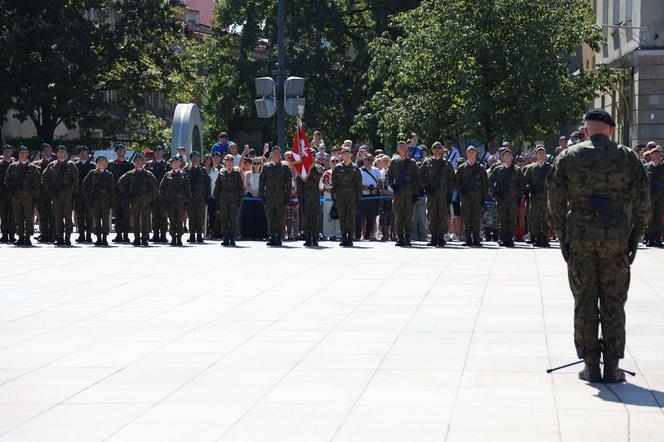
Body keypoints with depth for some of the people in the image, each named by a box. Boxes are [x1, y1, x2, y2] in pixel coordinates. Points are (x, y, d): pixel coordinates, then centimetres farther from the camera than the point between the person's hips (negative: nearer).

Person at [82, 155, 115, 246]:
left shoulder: (109, 175, 9)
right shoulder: (92, 174, 10)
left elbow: (112, 189, 9)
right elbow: (84, 185, 11)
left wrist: (111, 200, 0)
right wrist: (87, 196, 2)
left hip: (105, 201, -1)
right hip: (94, 200, 1)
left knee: (105, 220, -5)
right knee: (96, 220, -1)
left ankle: (104, 238, -2)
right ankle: (98, 238, 3)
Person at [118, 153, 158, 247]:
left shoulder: (148, 174, 2)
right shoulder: (130, 174, 6)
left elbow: (154, 185, 6)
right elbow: (120, 182, 13)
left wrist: (151, 195, 0)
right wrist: (126, 193, 8)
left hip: (145, 200, -1)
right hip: (134, 200, 1)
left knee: (145, 220, -2)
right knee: (135, 220, 2)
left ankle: (144, 239, 1)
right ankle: (137, 238, 6)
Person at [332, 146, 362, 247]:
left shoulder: (355, 167, 6)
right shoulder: (338, 167, 6)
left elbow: (359, 182, 7)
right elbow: (334, 182, 7)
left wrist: (358, 195, 0)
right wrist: (333, 194, 0)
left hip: (352, 196, -1)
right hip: (340, 196, 1)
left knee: (351, 217, -1)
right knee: (342, 217, 2)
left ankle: (350, 238, 2)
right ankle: (344, 238, 5)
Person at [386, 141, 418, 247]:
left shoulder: (412, 162, 10)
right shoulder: (394, 162, 10)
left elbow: (416, 178, 10)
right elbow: (389, 175, 14)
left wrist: (415, 193, 3)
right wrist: (392, 185, -4)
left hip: (409, 193, 0)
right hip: (398, 192, 0)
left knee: (408, 217, -1)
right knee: (398, 217, 0)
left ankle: (407, 239, 2)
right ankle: (400, 239, 5)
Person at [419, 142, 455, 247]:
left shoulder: (447, 163, 11)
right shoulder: (427, 162, 11)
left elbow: (451, 179, 9)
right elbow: (421, 175, 9)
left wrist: (450, 193, 1)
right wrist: (426, 186, -4)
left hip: (444, 193, 0)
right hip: (431, 193, 0)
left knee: (443, 216, -4)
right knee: (432, 216, 0)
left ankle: (441, 238, -2)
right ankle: (433, 238, 4)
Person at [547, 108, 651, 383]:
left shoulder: (568, 157, 4)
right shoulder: (628, 157, 4)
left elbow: (556, 200, 1)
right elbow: (642, 201, 0)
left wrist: (562, 236, 8)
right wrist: (636, 236, 8)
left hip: (580, 236, 0)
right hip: (616, 236, 0)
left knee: (584, 302, 6)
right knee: (613, 303, 6)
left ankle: (591, 367, 6)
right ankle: (612, 367, 6)